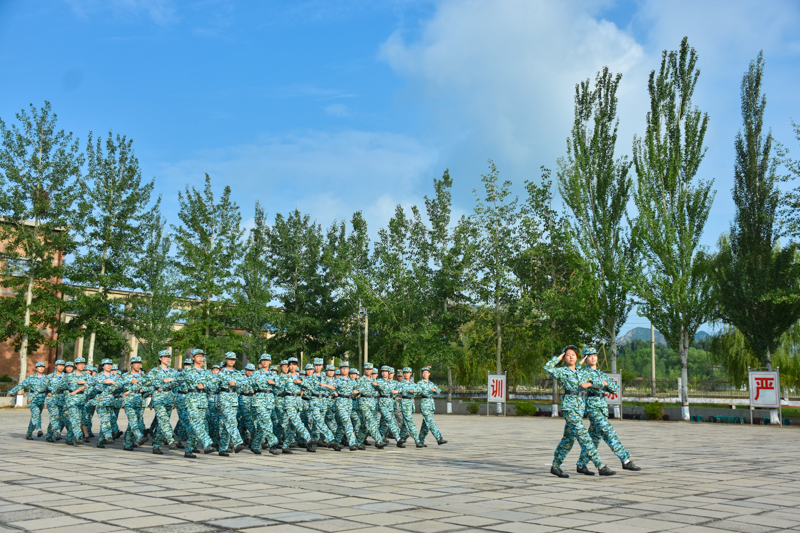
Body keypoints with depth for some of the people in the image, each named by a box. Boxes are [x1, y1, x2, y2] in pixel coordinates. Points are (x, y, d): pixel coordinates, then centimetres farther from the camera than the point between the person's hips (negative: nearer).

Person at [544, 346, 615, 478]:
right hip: (569, 406, -7)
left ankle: (555, 466, 19)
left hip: (581, 406, 7)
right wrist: (559, 358, -4)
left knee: (569, 438, 9)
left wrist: (589, 383, -2)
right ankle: (601, 467, -14)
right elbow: (547, 367, -17)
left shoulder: (581, 372, 18)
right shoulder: (561, 371, 0)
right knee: (583, 436, -11)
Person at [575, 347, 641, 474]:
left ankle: (581, 466, 14)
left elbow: (616, 388, 11)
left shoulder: (601, 374, 19)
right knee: (609, 433, -14)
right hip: (592, 408, -7)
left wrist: (606, 383, -6)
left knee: (594, 438, 7)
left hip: (603, 408, 7)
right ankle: (626, 461, -15)